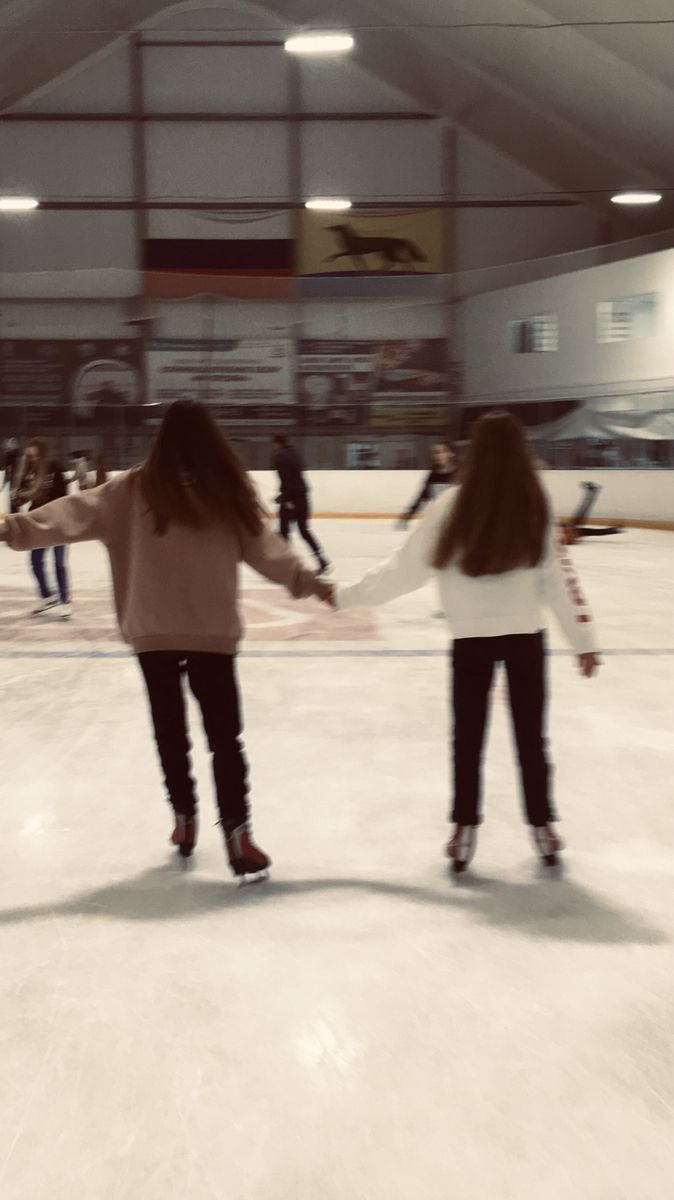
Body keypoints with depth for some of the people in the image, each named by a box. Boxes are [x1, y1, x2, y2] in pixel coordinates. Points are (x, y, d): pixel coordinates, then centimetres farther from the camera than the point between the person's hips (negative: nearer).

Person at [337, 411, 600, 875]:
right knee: (531, 734, 14)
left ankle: (466, 829, 19)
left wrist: (346, 595, -1)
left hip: (471, 639, -1)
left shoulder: (453, 505, -13)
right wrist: (584, 638, 5)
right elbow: (560, 577, -3)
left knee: (468, 736, 12)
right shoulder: (536, 505, -6)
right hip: (527, 636, 2)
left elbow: (406, 569, -10)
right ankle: (543, 827, 22)